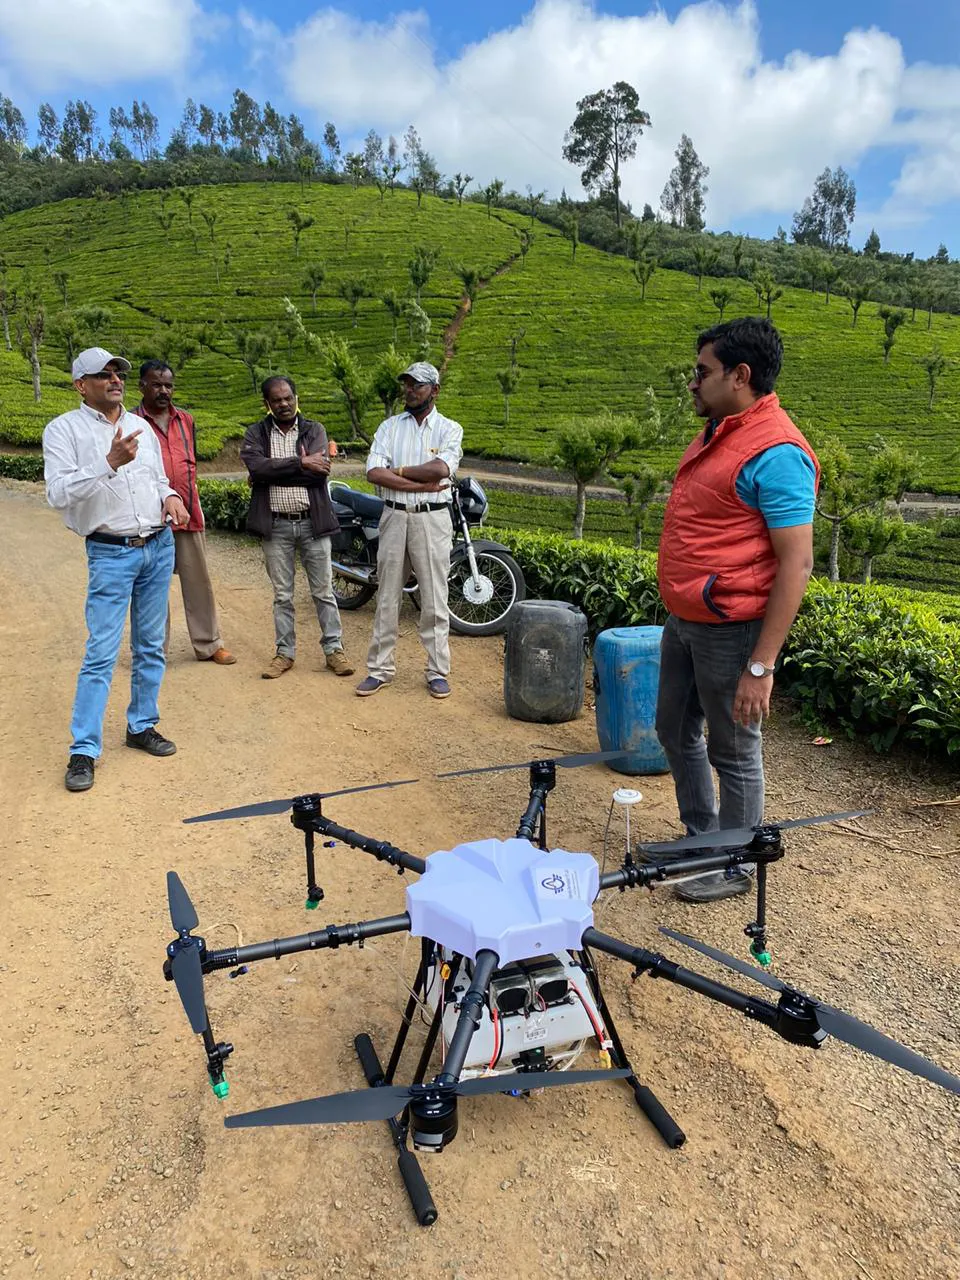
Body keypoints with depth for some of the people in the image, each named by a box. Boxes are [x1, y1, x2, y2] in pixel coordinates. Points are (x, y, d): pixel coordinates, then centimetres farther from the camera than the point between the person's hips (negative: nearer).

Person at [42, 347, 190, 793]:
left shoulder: (142, 427, 12)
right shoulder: (64, 430, -4)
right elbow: (58, 493, -16)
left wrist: (170, 497, -1)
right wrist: (110, 463, -26)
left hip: (160, 547, 5)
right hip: (110, 553, -5)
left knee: (151, 647, 11)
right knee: (101, 654, -8)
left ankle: (141, 726, 25)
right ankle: (84, 751, 0)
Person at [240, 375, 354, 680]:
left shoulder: (314, 430, 4)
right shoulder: (256, 434, 5)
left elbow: (320, 471, -13)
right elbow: (256, 467, -15)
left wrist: (273, 473, -13)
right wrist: (301, 463, -18)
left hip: (313, 521, 0)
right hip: (276, 525, 1)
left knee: (323, 592, 5)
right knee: (282, 595, 10)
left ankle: (334, 648, 14)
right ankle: (285, 652, 19)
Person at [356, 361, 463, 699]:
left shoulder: (449, 429, 3)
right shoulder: (389, 427, 8)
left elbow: (441, 469, -17)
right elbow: (374, 473, -7)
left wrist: (398, 471, -8)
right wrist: (421, 484, -14)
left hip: (433, 519, -2)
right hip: (394, 516, 2)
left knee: (434, 599, 2)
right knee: (387, 597, 7)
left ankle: (438, 671, 11)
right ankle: (380, 668, 16)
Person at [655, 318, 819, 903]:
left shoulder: (775, 453, -19)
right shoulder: (717, 434, 11)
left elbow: (797, 564, -22)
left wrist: (762, 665, -24)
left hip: (731, 632, -10)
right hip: (684, 622, 10)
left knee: (734, 753, 6)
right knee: (676, 729, 21)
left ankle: (736, 866, 25)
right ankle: (700, 835, 40)